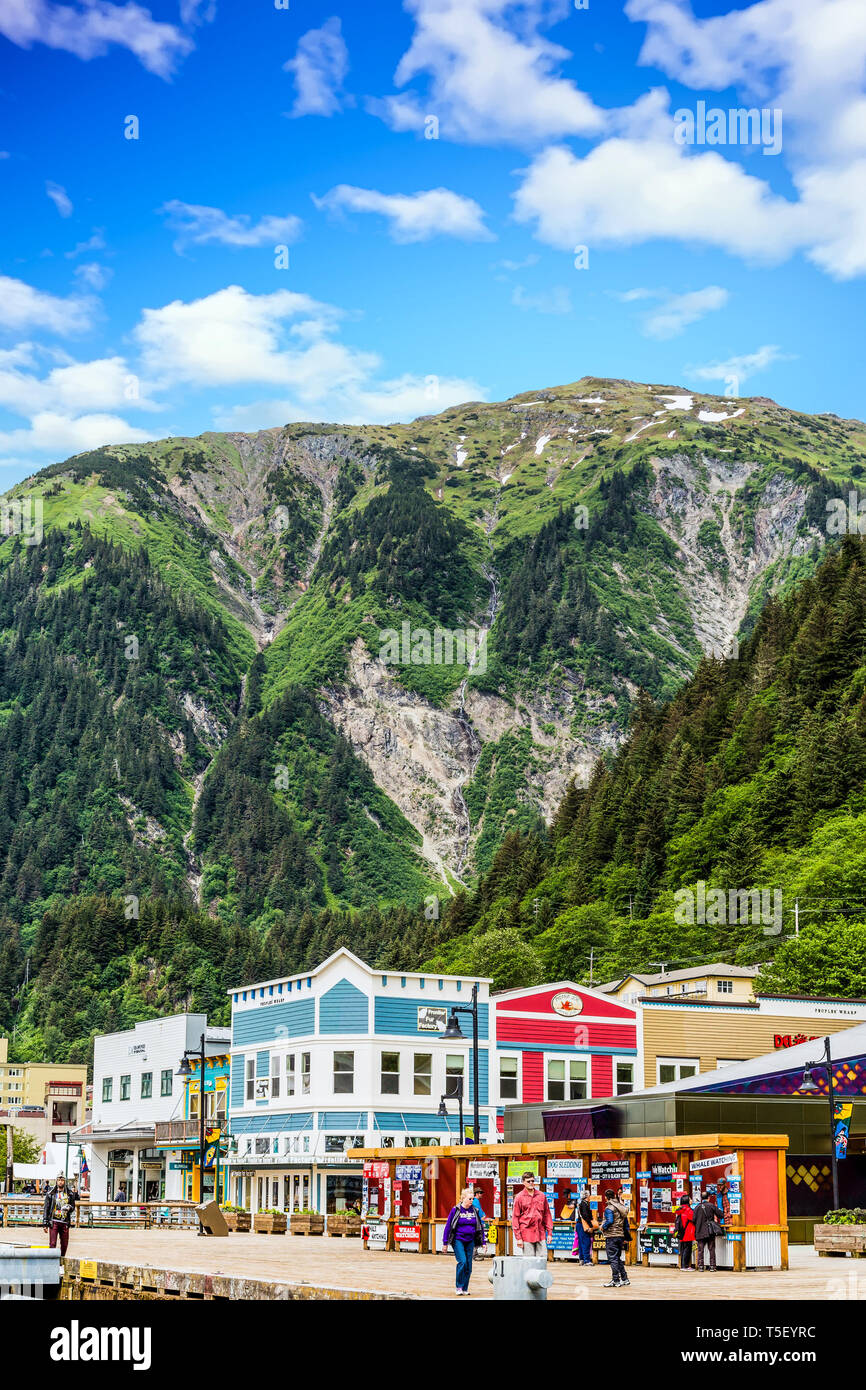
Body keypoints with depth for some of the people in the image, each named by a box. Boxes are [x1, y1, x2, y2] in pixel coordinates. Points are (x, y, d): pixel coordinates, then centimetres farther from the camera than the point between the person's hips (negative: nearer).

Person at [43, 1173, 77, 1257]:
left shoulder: (70, 1194, 9)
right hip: (54, 1221, -2)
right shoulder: (51, 1193, 4)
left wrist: (69, 1207, -10)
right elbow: (46, 1208, 4)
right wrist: (45, 1223, -2)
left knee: (64, 1244, 5)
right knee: (52, 1244, -8)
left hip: (65, 1222, 2)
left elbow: (73, 1207, 16)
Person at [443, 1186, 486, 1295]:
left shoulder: (474, 1210, 7)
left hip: (470, 1241, 4)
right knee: (462, 1262, -17)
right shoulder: (456, 1210, -4)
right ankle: (459, 1287, -3)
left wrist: (483, 1242, 10)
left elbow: (480, 1226, 13)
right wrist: (445, 1242, -3)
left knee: (469, 1265, 2)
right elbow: (448, 1226, -2)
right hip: (458, 1240, -4)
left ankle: (465, 1289, 14)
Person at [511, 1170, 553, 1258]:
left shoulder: (541, 1196, 9)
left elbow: (547, 1214, 13)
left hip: (541, 1234, 3)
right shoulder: (519, 1197, 0)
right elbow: (515, 1218, -1)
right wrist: (518, 1237, -6)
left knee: (543, 1259, 0)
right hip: (526, 1234, -3)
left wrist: (549, 1232, 7)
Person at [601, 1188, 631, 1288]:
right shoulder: (621, 1207, 14)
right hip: (620, 1236, 8)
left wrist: (603, 1227, -8)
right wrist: (627, 1237, 21)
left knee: (613, 1258, -4)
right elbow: (626, 1223, 17)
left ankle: (615, 1280, -4)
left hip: (611, 1236, -8)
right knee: (618, 1258, 16)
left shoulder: (609, 1208, -11)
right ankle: (624, 1279, 16)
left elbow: (609, 1221, -27)